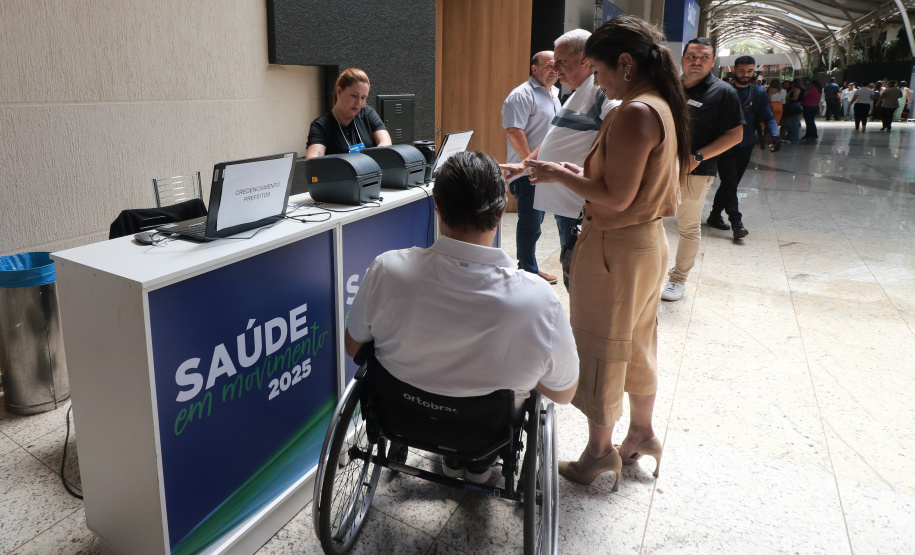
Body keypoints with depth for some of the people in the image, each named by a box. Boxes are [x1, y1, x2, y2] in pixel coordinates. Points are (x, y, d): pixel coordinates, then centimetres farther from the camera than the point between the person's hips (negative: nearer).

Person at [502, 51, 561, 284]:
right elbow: (514, 132, -20)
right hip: (528, 173, -9)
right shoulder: (522, 95, -12)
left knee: (534, 222, 15)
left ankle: (528, 267, 24)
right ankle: (529, 272, 3)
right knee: (531, 223, -6)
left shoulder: (553, 95, 18)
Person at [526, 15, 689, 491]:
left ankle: (600, 450, 23)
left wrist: (560, 176, -13)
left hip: (614, 248, -10)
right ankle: (641, 434, 38)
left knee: (598, 349, 6)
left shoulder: (635, 113, -22)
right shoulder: (663, 106, 8)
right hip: (647, 240, 10)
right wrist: (584, 173, 9)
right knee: (636, 342, 21)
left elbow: (616, 198, -24)